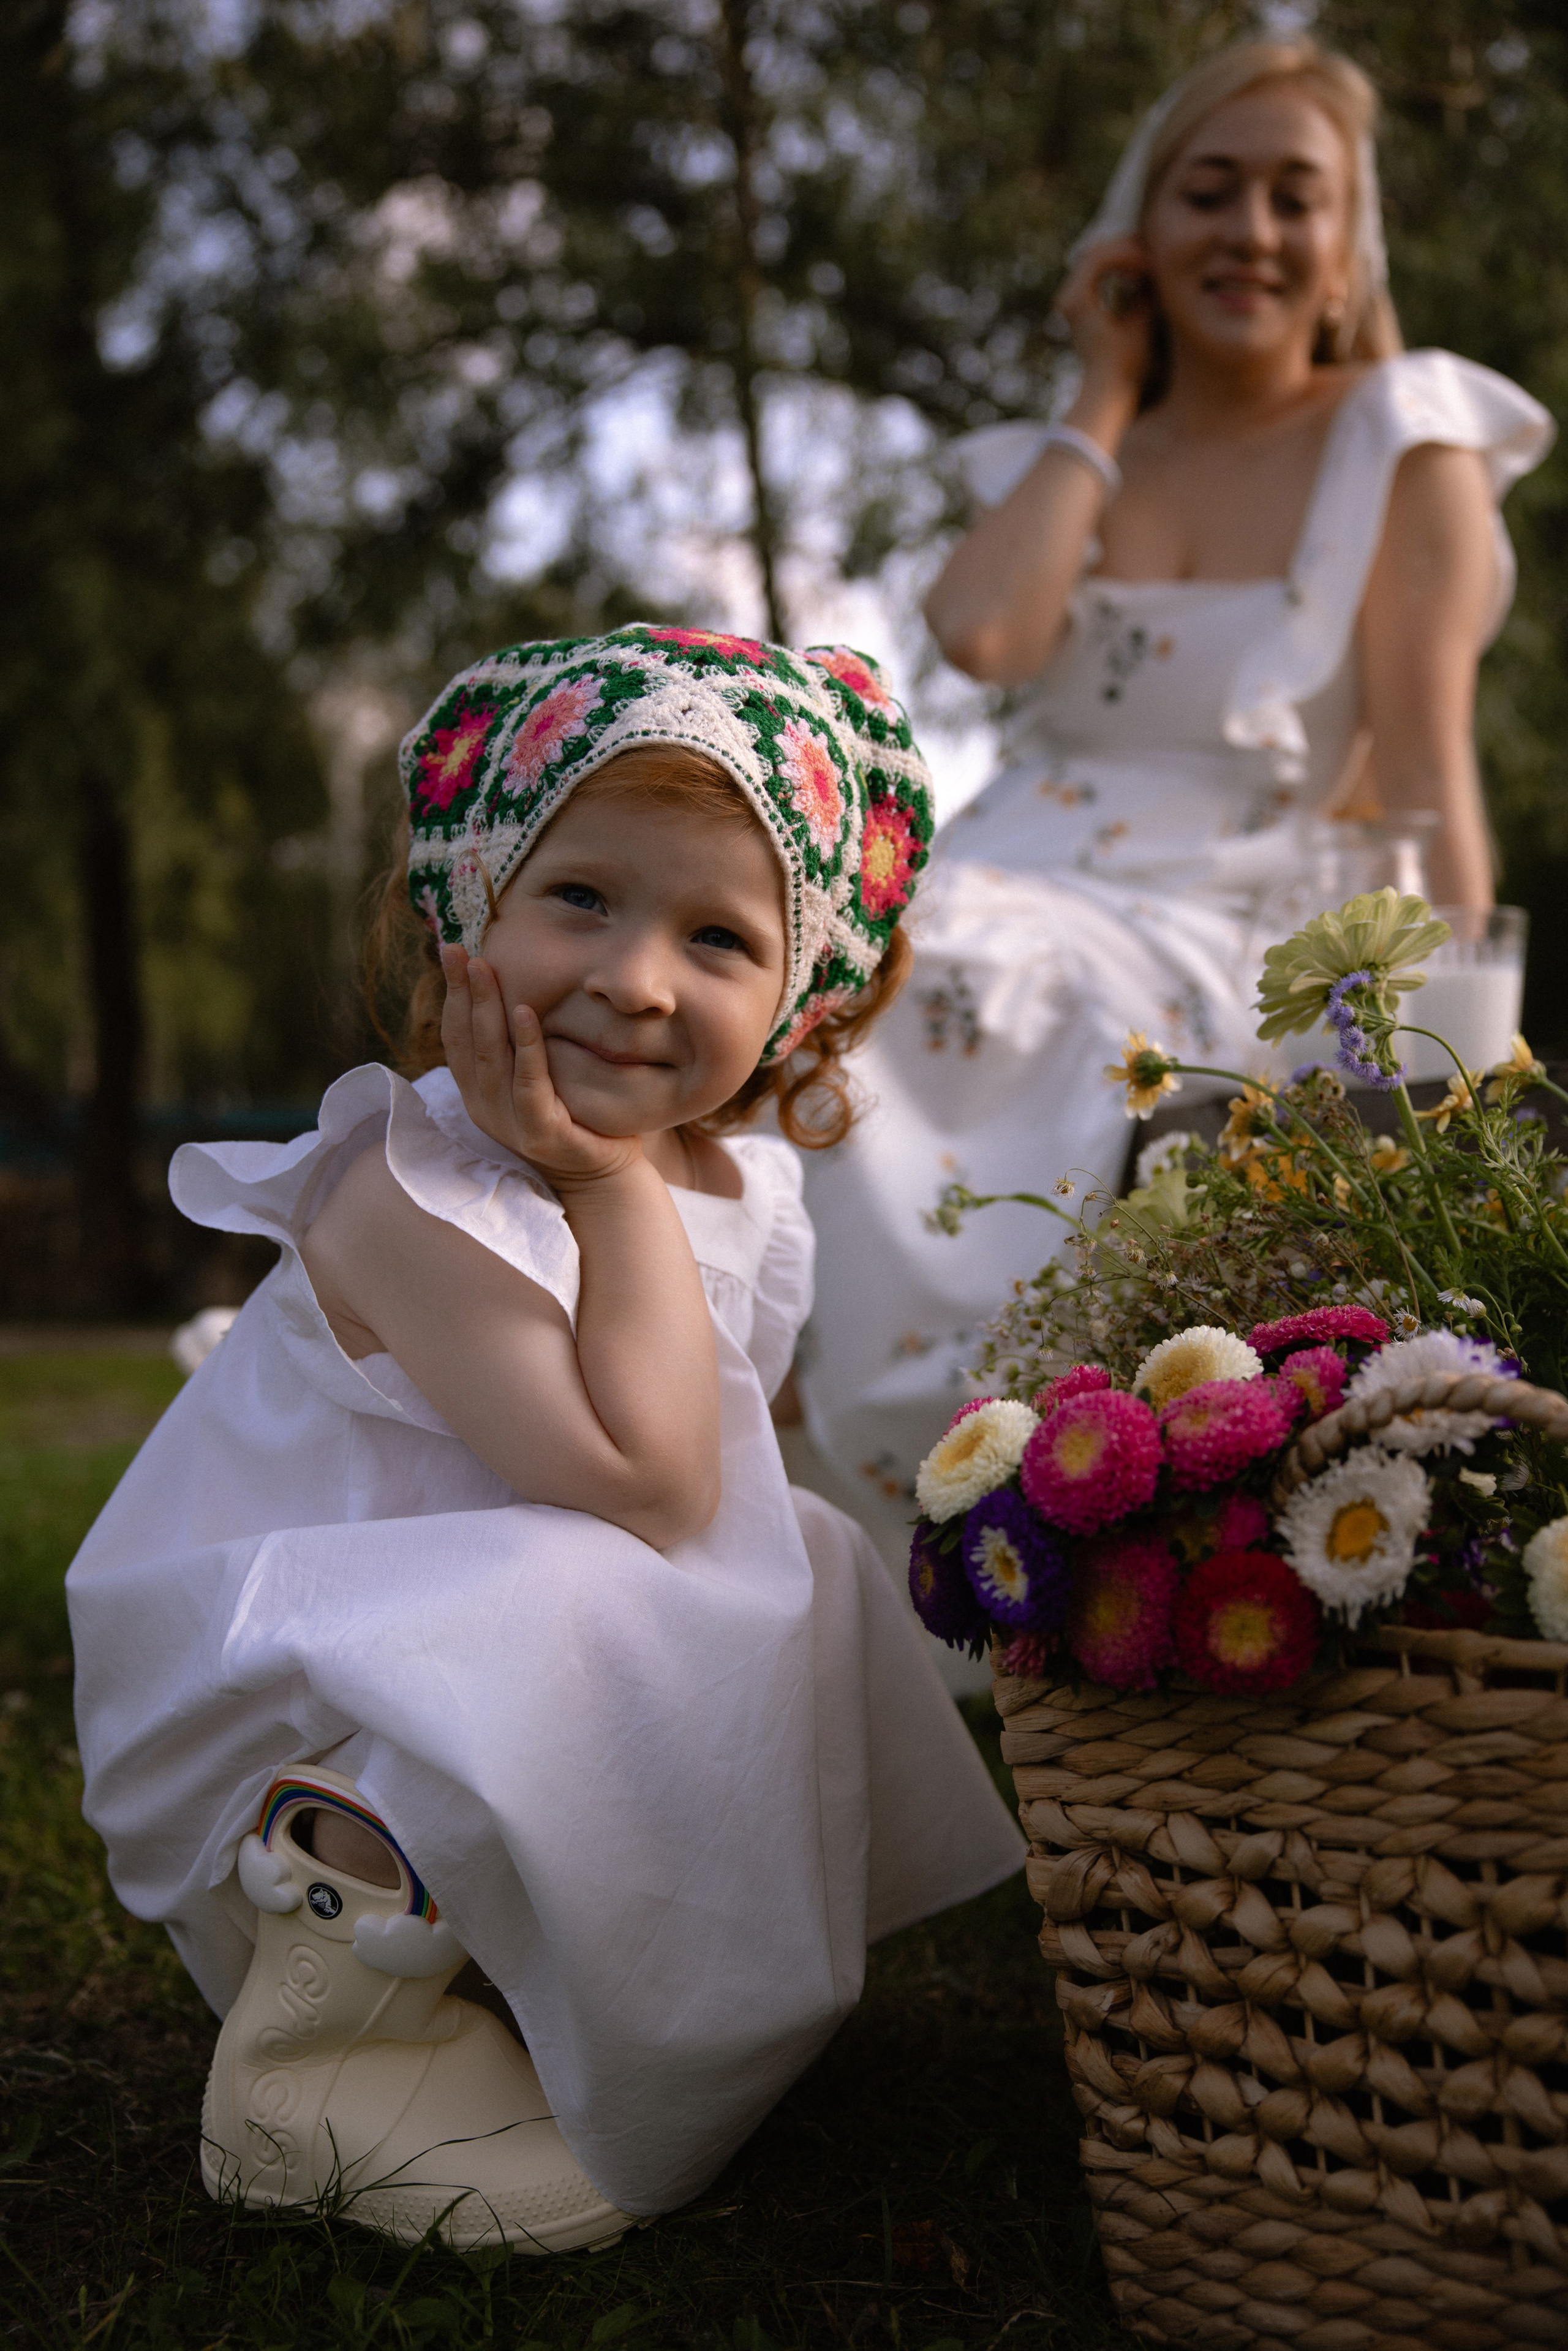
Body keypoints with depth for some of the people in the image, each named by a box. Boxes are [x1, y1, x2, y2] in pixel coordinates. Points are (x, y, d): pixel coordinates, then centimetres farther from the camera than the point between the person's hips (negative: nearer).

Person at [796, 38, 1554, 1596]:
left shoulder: (1401, 445, 5)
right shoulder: (1069, 461, 18)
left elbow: (1424, 795, -4)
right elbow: (980, 632, -7)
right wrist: (1107, 394, 5)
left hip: (1197, 962, -4)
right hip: (989, 919, 4)